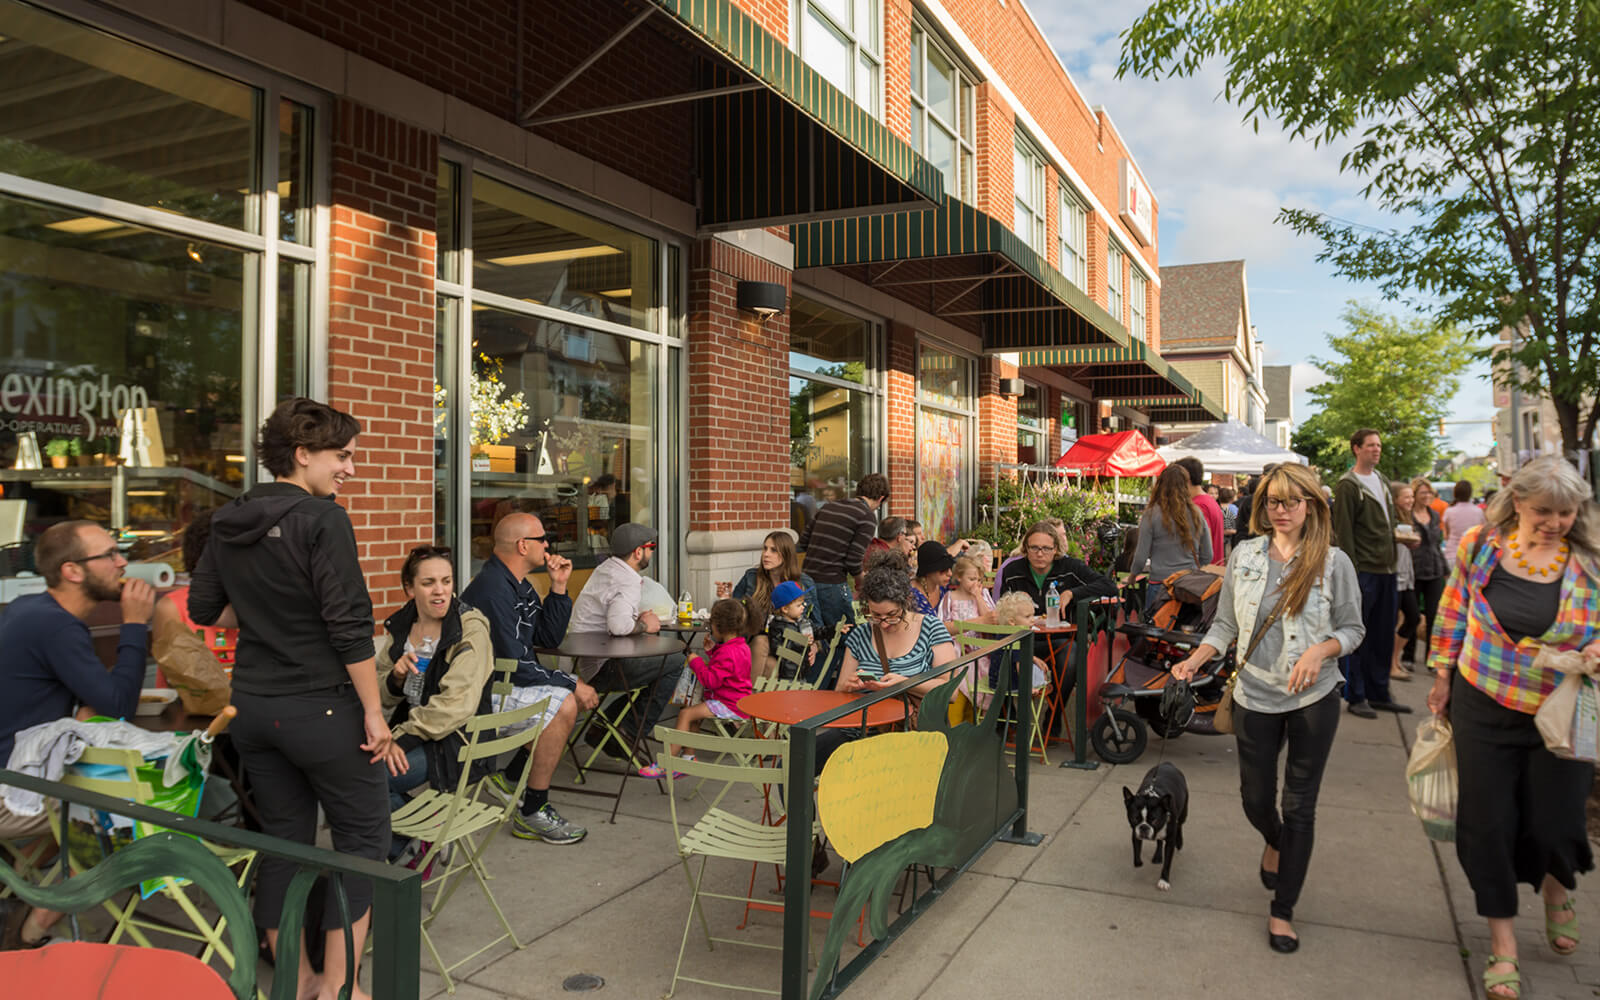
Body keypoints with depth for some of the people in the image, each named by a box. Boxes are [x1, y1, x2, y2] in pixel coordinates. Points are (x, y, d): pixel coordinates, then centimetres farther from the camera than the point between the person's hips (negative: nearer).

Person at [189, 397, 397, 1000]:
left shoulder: (227, 524, 7)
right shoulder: (322, 520, -15)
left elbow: (201, 610, 16)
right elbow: (350, 625, -19)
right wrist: (374, 713, -14)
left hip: (253, 706, 7)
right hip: (321, 706, -7)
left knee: (284, 836, 16)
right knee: (362, 835, 7)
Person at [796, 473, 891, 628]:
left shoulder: (828, 506, 15)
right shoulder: (868, 517, -5)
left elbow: (803, 542, 15)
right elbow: (853, 560, -11)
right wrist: (861, 582, 8)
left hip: (807, 579, 7)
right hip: (832, 584, -7)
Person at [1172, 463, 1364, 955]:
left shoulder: (1334, 562, -6)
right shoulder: (1244, 555, 0)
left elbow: (1352, 628, 0)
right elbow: (1225, 623, 4)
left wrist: (1320, 650, -19)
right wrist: (1195, 660, -11)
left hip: (1313, 697, -2)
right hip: (1255, 695, 2)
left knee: (1299, 805, 6)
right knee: (1256, 798, 12)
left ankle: (1283, 910, 21)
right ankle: (1275, 842, 50)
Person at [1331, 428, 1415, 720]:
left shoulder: (1382, 481, 17)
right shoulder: (1348, 485, -8)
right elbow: (1343, 532, -13)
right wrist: (1351, 571, -18)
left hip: (1386, 569, 8)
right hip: (1364, 570, -8)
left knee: (1384, 635, 12)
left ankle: (1378, 693, 21)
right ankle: (1356, 696, 7)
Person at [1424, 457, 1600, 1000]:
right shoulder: (1480, 544, -6)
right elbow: (1453, 610, 5)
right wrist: (1443, 675, 6)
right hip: (1484, 707, 0)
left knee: (1553, 825, 7)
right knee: (1488, 823, 6)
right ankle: (1503, 944, 24)